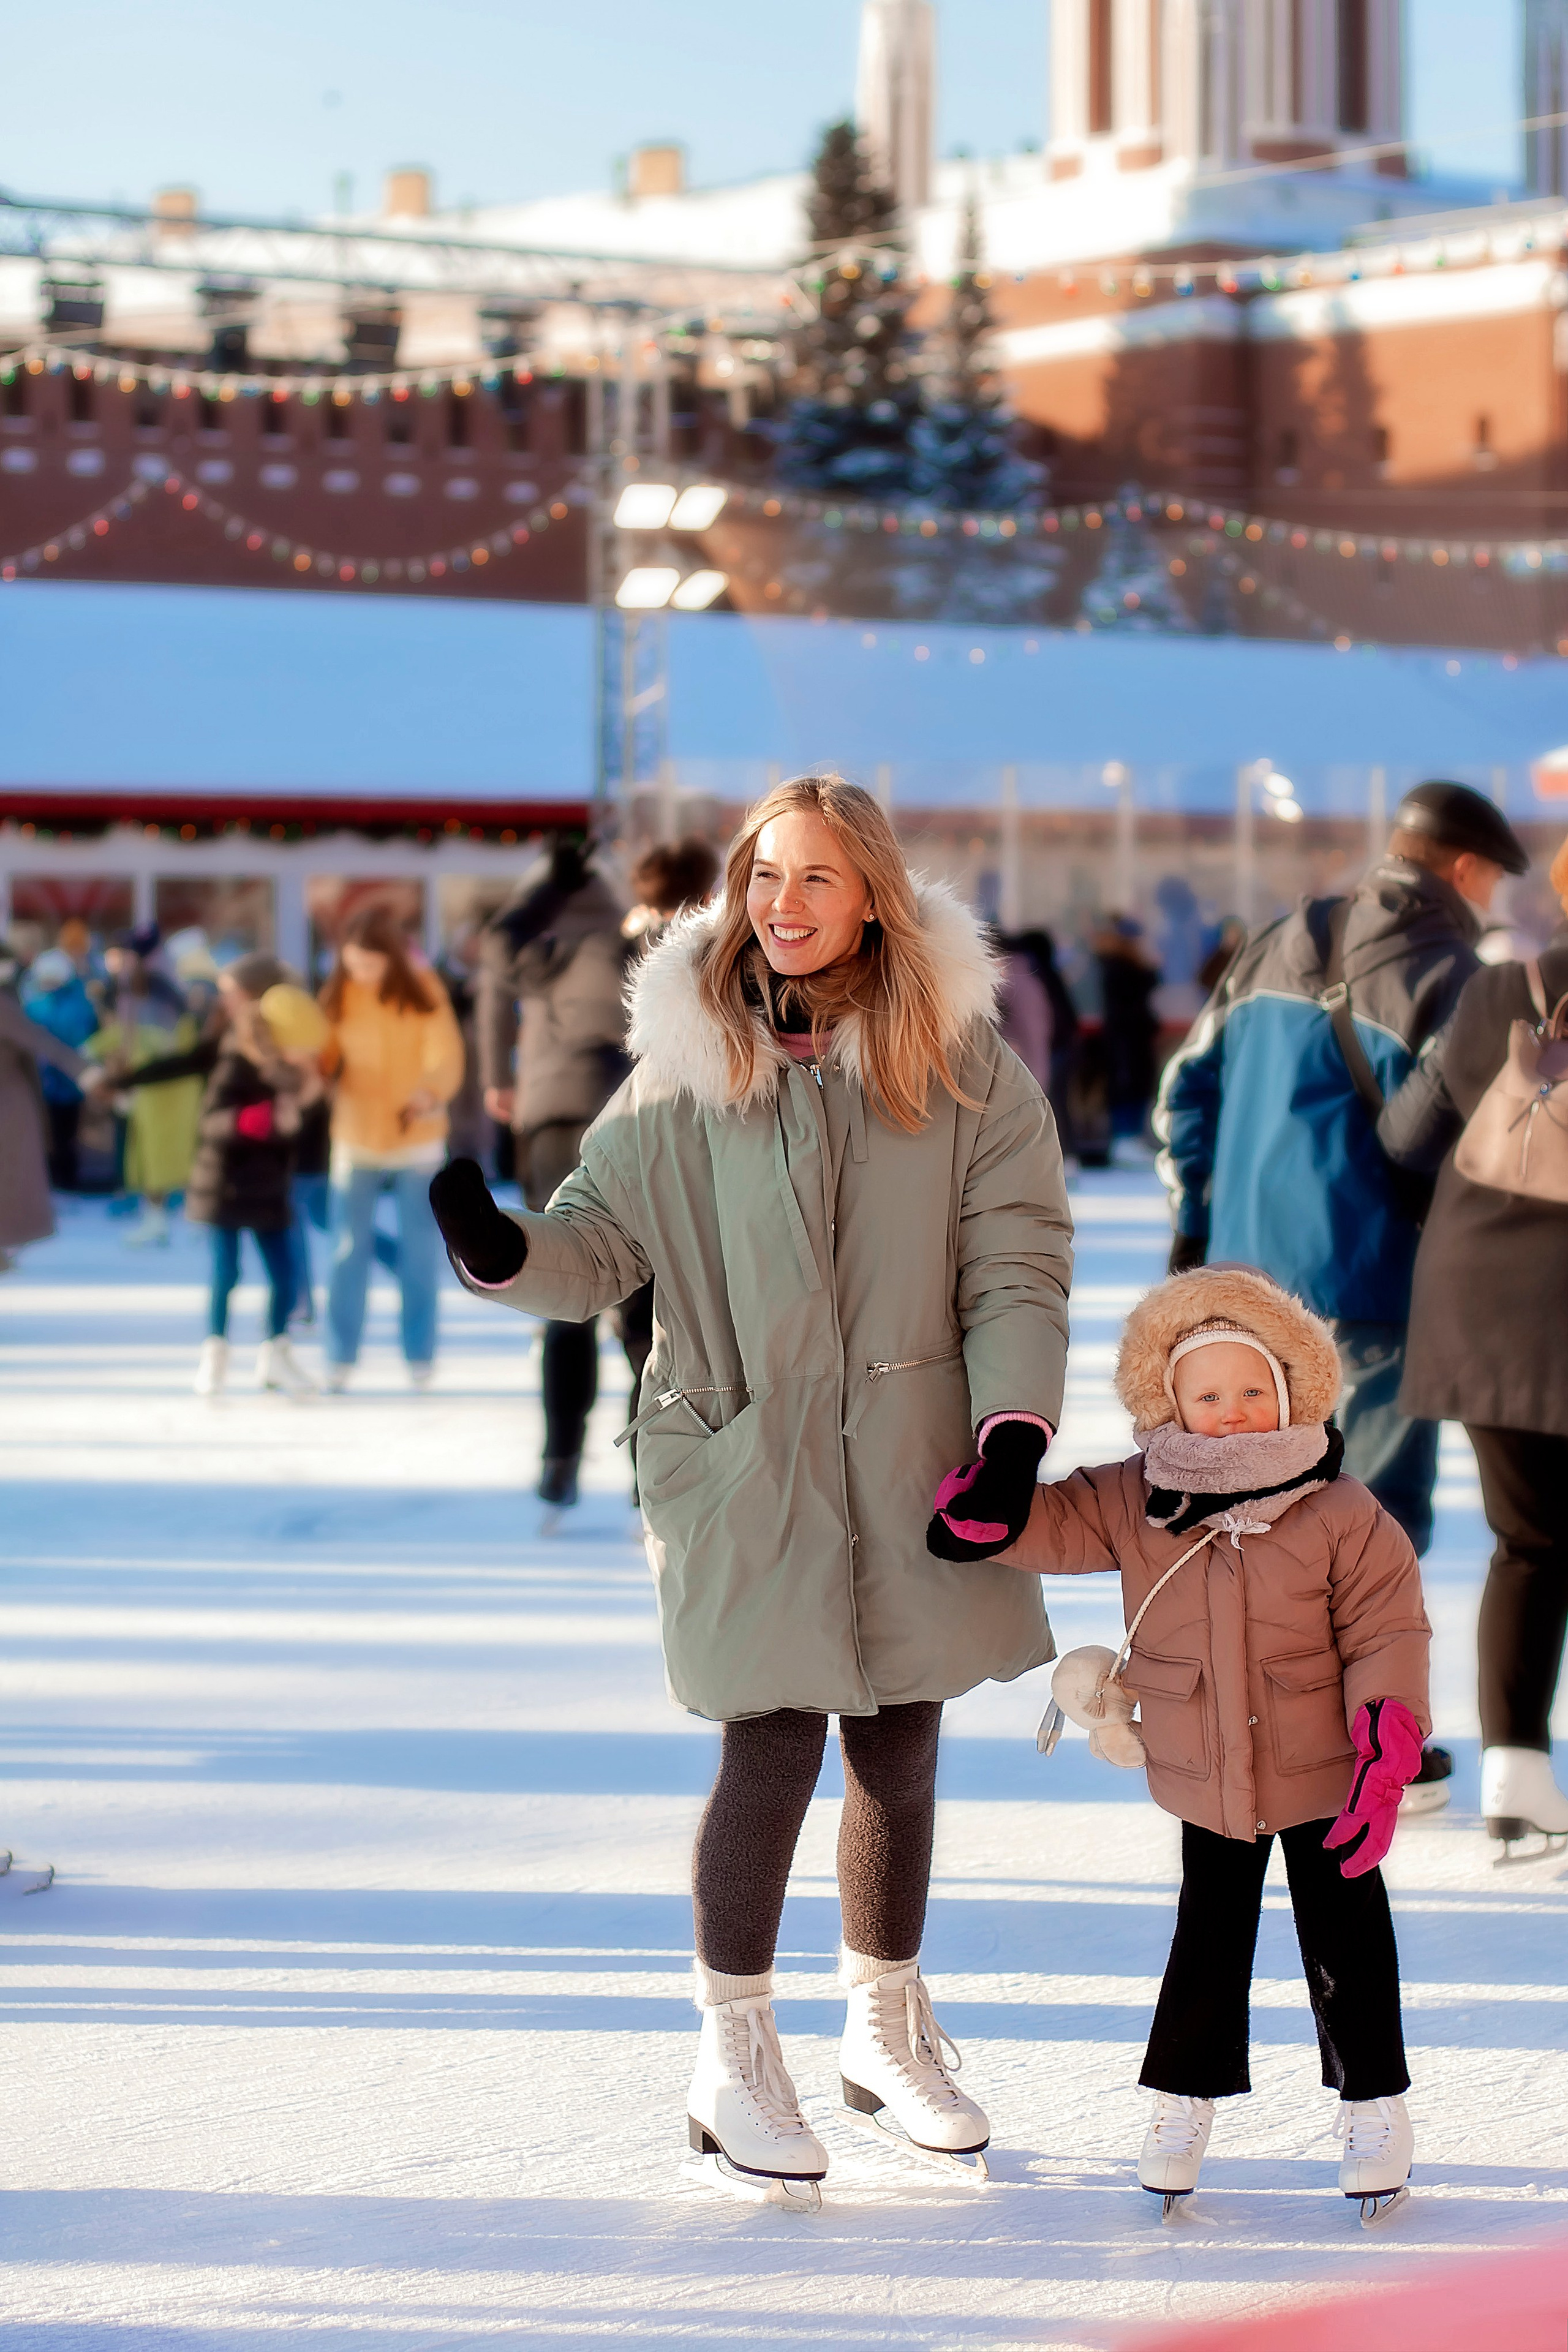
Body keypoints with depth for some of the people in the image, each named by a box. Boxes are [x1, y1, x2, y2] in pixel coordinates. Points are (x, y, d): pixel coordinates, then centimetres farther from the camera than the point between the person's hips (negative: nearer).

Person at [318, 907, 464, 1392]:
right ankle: (340, 1357, 8)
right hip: (356, 1139, 1)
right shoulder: (339, 996, -5)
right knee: (348, 1250, -1)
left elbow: (448, 1059, -14)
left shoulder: (424, 992, -10)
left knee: (419, 1252, 7)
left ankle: (419, 1354, 18)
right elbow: (329, 1059, -1)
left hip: (417, 1138, -1)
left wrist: (429, 1093, -33)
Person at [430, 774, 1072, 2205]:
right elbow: (604, 1238, 1)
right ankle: (734, 2062, 12)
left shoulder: (961, 1060, -1)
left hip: (911, 1470, 2)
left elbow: (1018, 1257, -1)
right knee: (775, 1750, -5)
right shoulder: (688, 1067, -2)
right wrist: (503, 1252, -20)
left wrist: (1015, 1425, -13)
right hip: (747, 1462, -2)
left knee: (901, 1753, 12)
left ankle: (888, 2030, 34)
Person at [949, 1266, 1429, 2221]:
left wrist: (1388, 1756, -17)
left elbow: (1387, 1631, -11)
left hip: (1322, 1773, -2)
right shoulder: (1138, 1504, -5)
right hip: (1204, 1780, 2)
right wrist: (991, 1516, -24)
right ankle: (1187, 2092, 25)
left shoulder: (1340, 1515, -13)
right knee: (1210, 1933, 12)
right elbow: (1058, 1523, -1)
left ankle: (1374, 2100, 20)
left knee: (1345, 1933, 7)